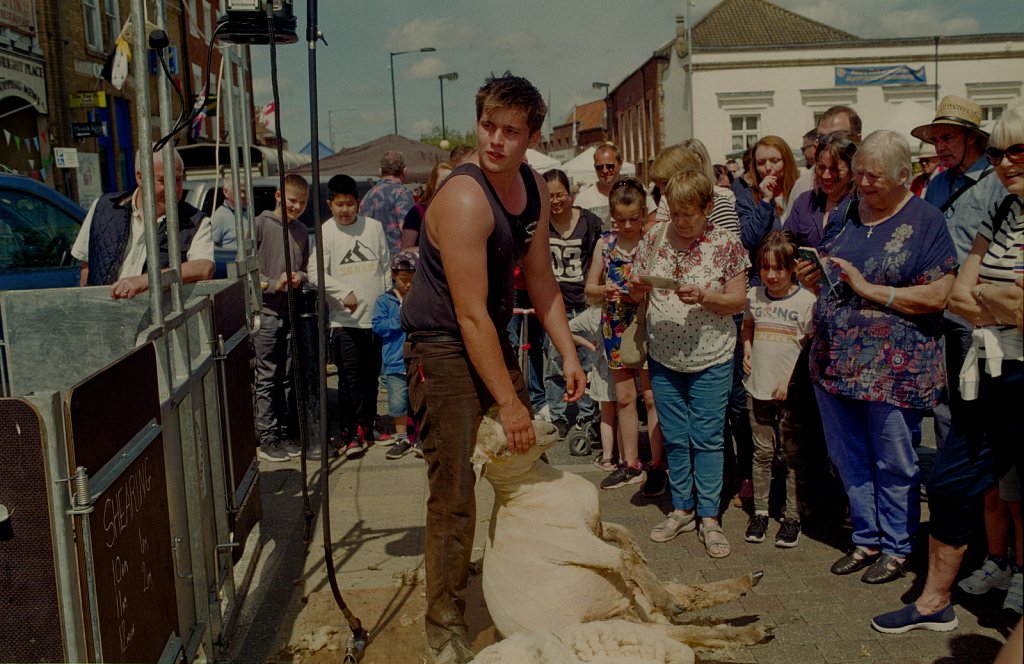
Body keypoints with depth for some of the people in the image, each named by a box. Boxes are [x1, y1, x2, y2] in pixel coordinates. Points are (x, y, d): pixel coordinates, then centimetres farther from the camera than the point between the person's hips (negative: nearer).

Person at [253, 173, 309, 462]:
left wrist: (299, 277, -2)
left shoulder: (302, 231, 15)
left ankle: (283, 431, 19)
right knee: (267, 378, -2)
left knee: (288, 377, 9)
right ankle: (267, 437, 4)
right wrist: (274, 284, -17)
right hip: (266, 311, -5)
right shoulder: (261, 224, -3)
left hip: (293, 313, 5)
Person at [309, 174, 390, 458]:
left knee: (372, 374, 11)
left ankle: (366, 427, 24)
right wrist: (345, 293, -18)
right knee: (350, 376, -7)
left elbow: (386, 268, 13)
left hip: (376, 315, 3)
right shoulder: (326, 232, -1)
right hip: (344, 318, -3)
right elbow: (316, 273, -7)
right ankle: (354, 431, 0)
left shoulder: (373, 227, 7)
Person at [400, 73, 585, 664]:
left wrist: (569, 353, 6)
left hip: (494, 340, 8)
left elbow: (540, 278, 12)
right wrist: (508, 402, -22)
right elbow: (470, 315, -25)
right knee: (454, 493, -9)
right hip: (443, 348, -8)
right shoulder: (464, 198, -24)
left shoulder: (534, 188, 2)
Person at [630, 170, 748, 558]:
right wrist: (636, 289, -15)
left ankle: (709, 518, 15)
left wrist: (703, 297, -22)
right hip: (663, 358, 3)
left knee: (707, 439, 3)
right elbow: (638, 294, 9)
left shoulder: (727, 245, -6)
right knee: (674, 438, 11)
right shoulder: (654, 241, 2)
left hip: (711, 359, -3)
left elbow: (738, 301, -5)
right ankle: (681, 508, 26)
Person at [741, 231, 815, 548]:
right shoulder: (754, 296, 5)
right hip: (758, 387, 4)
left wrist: (790, 380, -12)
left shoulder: (806, 300, -9)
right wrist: (747, 352, 7)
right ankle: (759, 510, 22)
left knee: (792, 453, 5)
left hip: (791, 390, -4)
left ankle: (792, 516, 16)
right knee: (762, 451, 12)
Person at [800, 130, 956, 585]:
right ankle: (866, 540, 32)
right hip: (836, 359, 6)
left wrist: (870, 289, -17)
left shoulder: (924, 220, -7)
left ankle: (896, 548, 25)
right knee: (849, 460, 15)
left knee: (894, 465, 8)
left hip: (893, 368, -6)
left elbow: (937, 296, -15)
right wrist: (813, 279, -2)